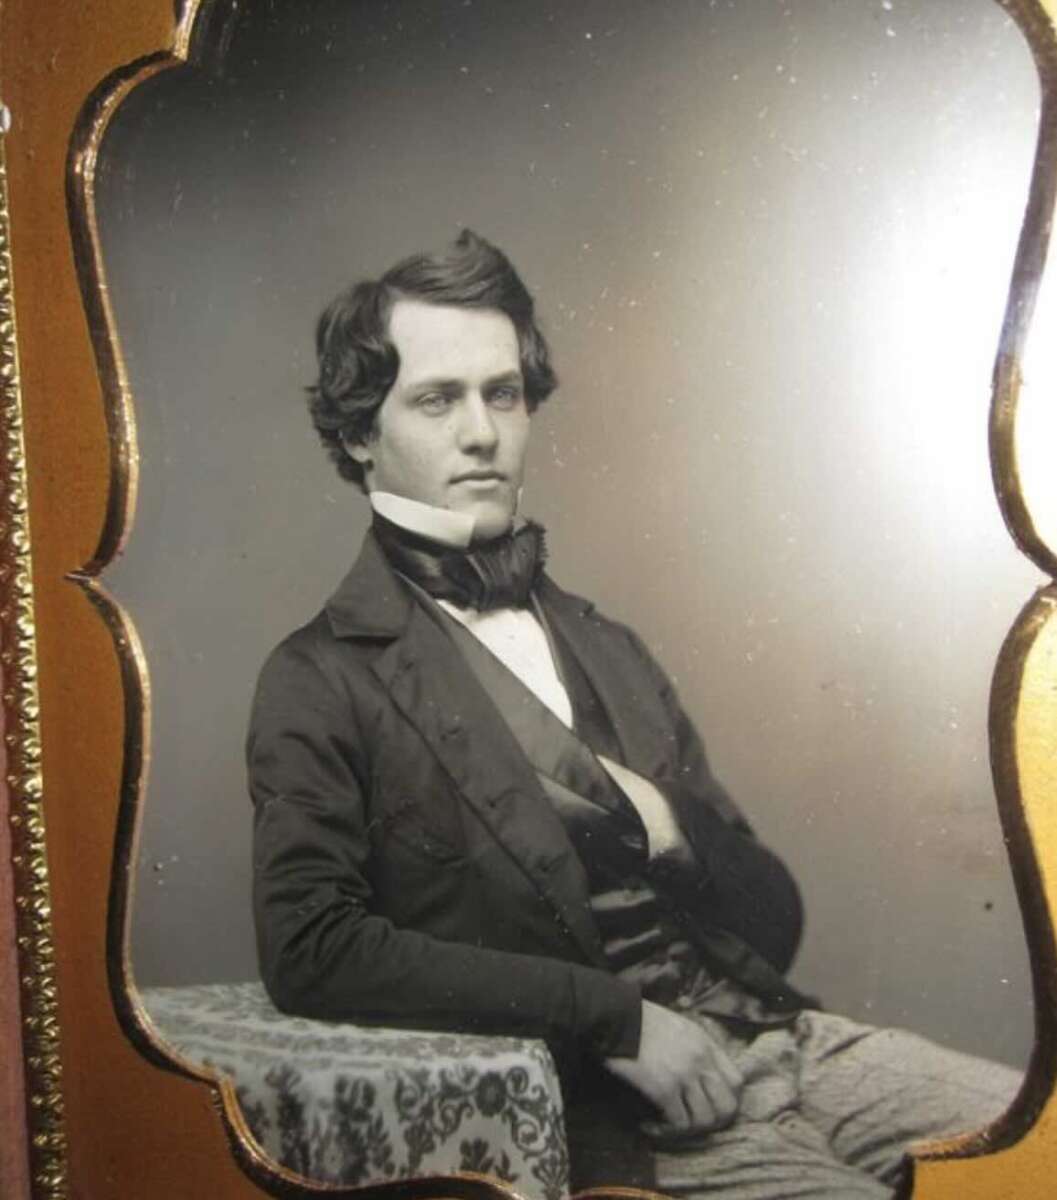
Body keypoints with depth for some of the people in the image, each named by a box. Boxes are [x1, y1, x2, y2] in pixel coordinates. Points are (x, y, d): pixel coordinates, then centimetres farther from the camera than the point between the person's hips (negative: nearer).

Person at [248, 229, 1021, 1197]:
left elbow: (774, 923, 15)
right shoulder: (323, 683, -2)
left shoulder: (606, 646, 14)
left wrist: (665, 825, -7)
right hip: (604, 1109, -6)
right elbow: (310, 950, -16)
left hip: (776, 1035, 6)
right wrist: (617, 1015, -16)